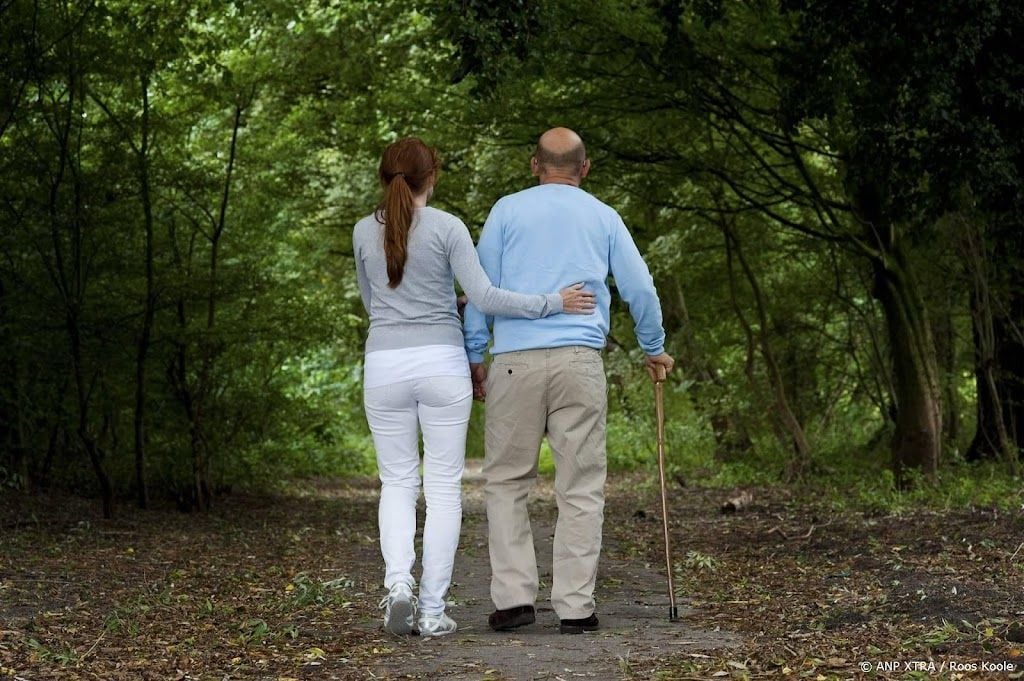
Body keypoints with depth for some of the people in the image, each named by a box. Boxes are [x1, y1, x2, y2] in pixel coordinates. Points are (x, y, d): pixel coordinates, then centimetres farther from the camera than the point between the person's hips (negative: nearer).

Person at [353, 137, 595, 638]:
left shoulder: (364, 232, 6)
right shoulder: (446, 227, -4)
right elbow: (483, 296, -10)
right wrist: (553, 303, -5)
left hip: (385, 367, 2)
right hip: (442, 365, -2)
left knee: (397, 482, 11)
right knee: (443, 485, 4)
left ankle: (397, 581, -13)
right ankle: (432, 610, 2)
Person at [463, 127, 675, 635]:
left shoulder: (507, 211, 10)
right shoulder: (603, 217, 13)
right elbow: (640, 289, 15)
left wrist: (475, 357, 13)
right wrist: (655, 350, 29)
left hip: (516, 359, 0)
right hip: (580, 361, 1)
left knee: (506, 481, 8)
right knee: (581, 487, 3)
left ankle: (513, 596, 0)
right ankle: (575, 606, 2)